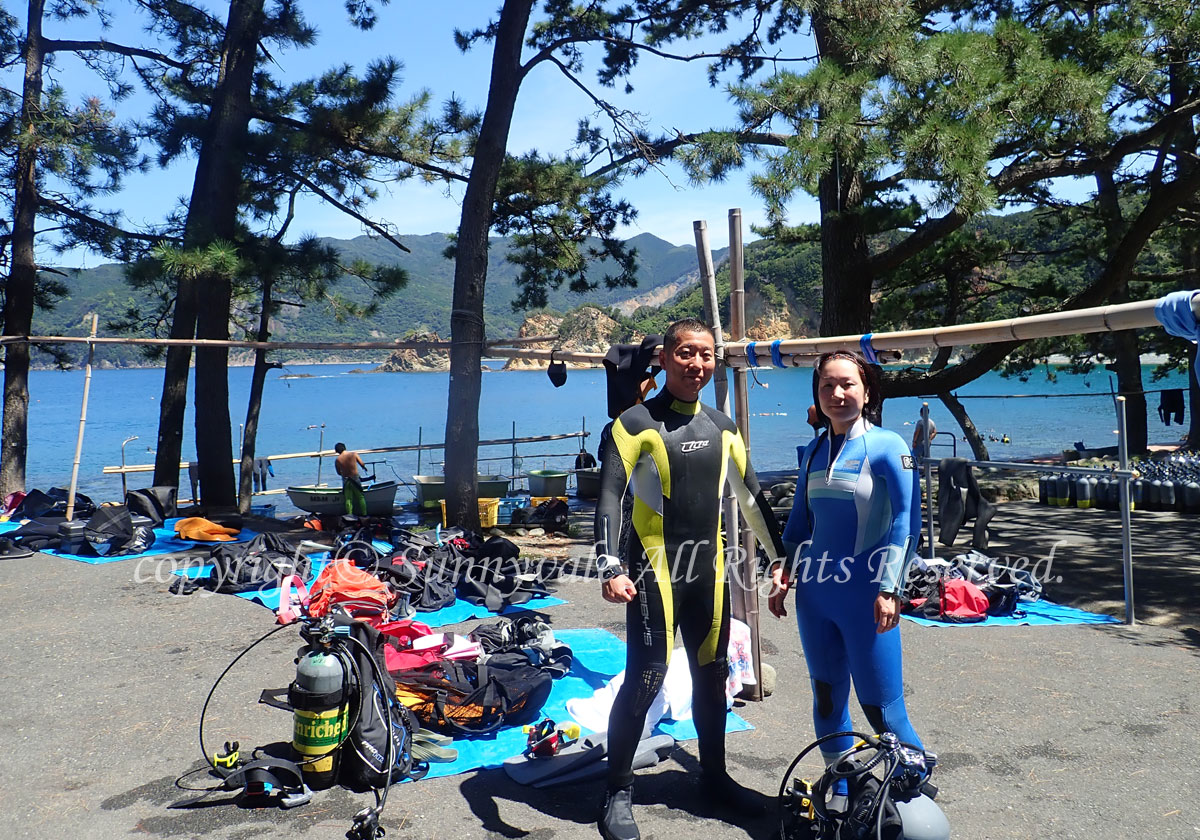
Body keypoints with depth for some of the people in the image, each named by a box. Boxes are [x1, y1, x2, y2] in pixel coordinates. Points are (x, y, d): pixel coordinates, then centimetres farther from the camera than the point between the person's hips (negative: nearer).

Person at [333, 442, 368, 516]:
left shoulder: (337, 460, -6)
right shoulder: (354, 454, -9)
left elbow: (339, 473, 4)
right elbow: (362, 464, -7)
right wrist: (364, 468, 17)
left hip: (345, 481, 1)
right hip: (355, 479, 0)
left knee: (348, 499, 8)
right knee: (360, 497, 11)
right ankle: (364, 514, 13)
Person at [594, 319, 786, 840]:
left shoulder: (721, 427, 11)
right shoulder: (638, 423, -8)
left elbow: (750, 497, 18)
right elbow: (608, 498, -14)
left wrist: (785, 555, 16)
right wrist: (611, 569, -25)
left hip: (708, 571, 6)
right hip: (655, 572, -6)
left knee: (712, 675, 14)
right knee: (646, 680, -5)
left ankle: (714, 777, 32)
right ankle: (618, 793, 11)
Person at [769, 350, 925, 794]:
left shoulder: (887, 447, -7)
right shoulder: (813, 451, 9)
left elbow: (906, 521, -11)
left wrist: (889, 588, -17)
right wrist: (781, 575, 9)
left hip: (864, 597, -5)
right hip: (815, 594, 6)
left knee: (881, 708, 0)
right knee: (826, 698, 14)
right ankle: (838, 793, 31)